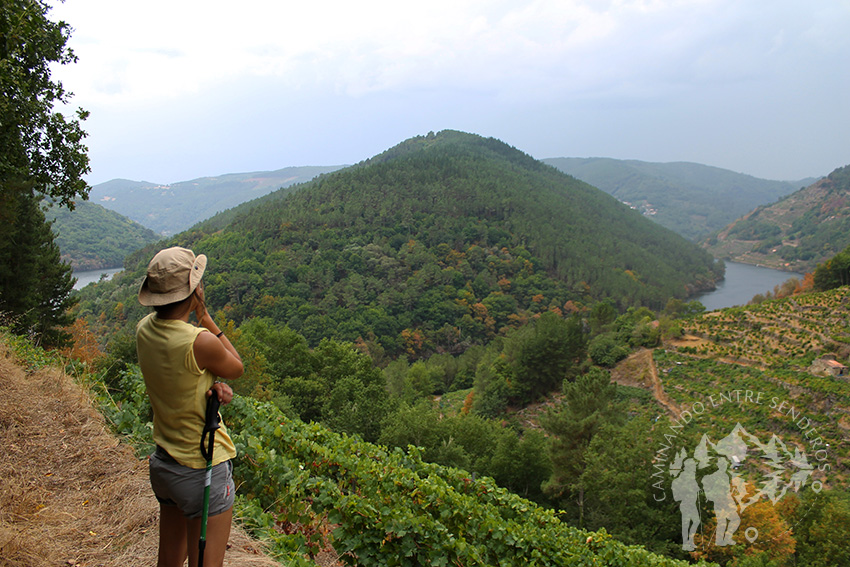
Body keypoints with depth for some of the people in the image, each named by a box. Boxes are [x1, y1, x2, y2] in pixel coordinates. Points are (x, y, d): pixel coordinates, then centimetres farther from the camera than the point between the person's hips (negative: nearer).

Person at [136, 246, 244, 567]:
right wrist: (206, 318, -7)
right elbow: (236, 367, -6)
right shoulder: (200, 342, -27)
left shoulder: (144, 330, -4)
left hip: (163, 464, 8)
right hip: (202, 469, -8)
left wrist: (214, 383, -12)